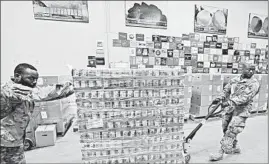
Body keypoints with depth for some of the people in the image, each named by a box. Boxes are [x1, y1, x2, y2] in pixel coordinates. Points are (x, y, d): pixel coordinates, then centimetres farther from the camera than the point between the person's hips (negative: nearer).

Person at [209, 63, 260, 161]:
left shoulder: (254, 83, -7)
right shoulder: (234, 80, 9)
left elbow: (245, 97, -19)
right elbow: (226, 90, 14)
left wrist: (230, 102, -32)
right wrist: (219, 98, -5)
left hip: (241, 111, -5)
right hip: (229, 108, 6)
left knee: (231, 132, -6)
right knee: (226, 129, 14)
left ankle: (221, 153, 3)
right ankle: (235, 147, 36)